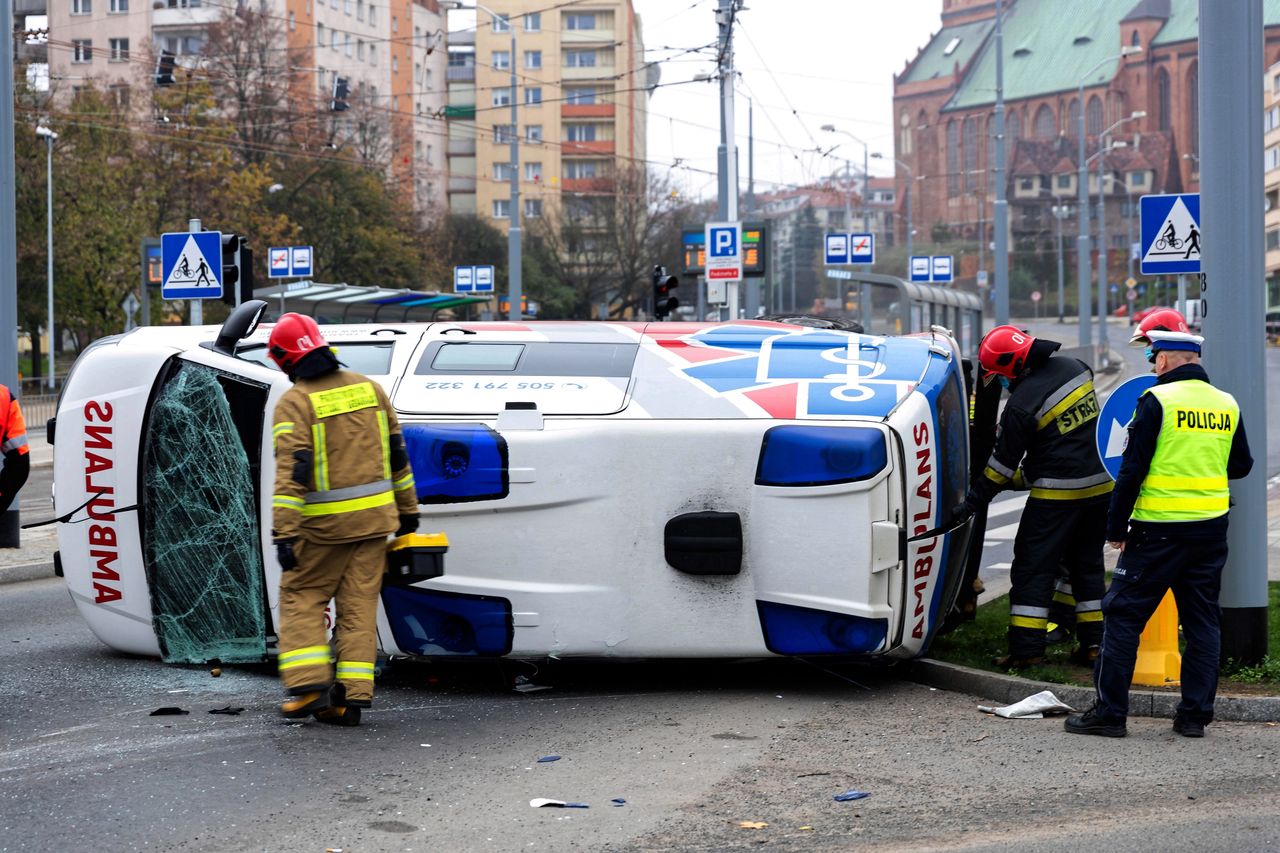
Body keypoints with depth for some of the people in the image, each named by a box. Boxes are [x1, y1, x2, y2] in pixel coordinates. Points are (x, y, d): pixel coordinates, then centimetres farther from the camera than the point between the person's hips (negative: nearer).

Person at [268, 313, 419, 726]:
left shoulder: (294, 402, -11)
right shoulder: (367, 387, 7)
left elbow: (291, 472, -18)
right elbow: (396, 453, 12)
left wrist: (284, 533, -18)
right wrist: (407, 509, 20)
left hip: (323, 523, -5)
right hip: (374, 517, 5)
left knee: (301, 597, 10)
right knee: (359, 605, 8)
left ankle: (309, 685, -1)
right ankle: (352, 696, 5)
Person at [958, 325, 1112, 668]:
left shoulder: (1023, 403, -17)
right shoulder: (1074, 368, 2)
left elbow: (1003, 463, -10)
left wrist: (975, 499, 0)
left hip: (1057, 493, -7)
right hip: (1099, 485, 7)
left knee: (1033, 568, 1)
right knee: (1087, 564, 17)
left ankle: (1026, 648, -2)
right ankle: (1093, 642, 15)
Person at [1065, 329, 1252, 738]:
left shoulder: (1157, 400, -10)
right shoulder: (1227, 405, 7)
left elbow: (1133, 469, -10)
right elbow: (1241, 466, 17)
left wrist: (1116, 526, -3)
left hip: (1158, 530, -5)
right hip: (1211, 530, 6)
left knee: (1124, 615, 2)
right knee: (1202, 620, 12)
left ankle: (1110, 711, 2)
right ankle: (1195, 714, 12)